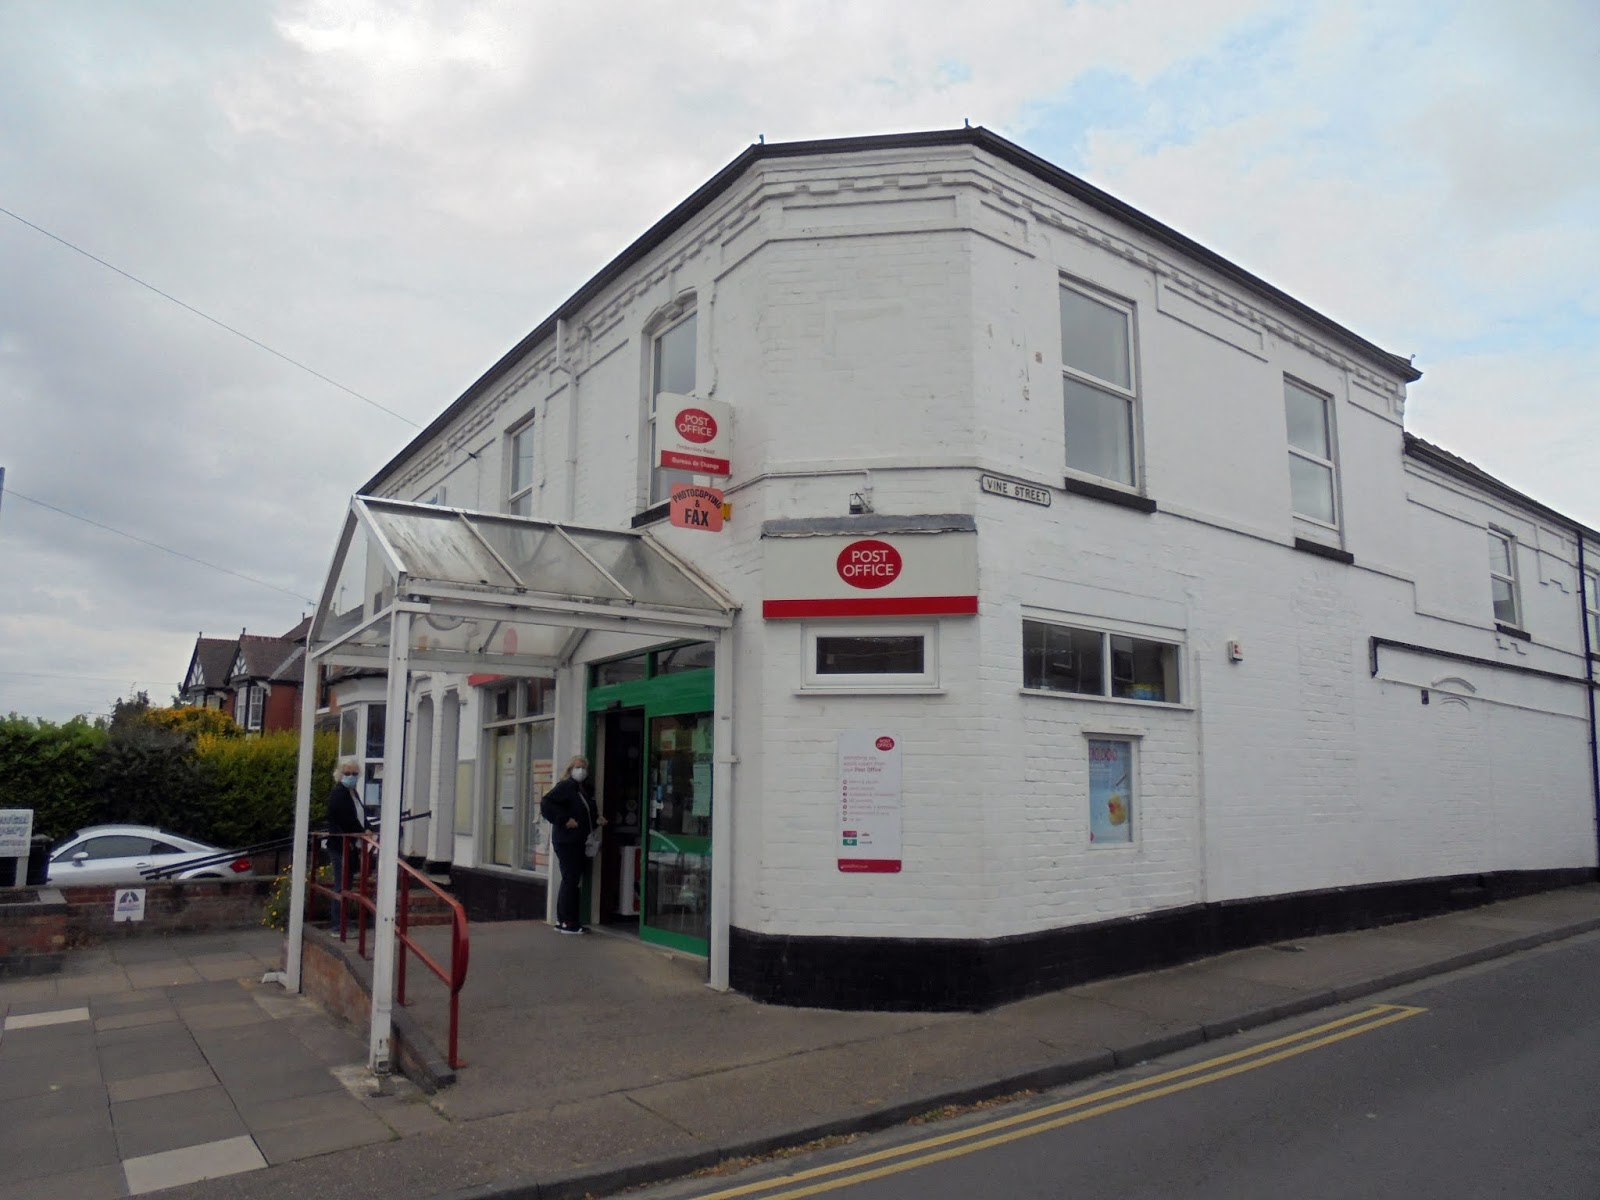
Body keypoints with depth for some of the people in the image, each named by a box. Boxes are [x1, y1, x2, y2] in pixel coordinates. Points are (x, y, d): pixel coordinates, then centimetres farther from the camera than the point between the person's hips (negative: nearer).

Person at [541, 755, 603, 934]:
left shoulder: (586, 790, 16)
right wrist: (564, 820, -21)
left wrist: (597, 820, 10)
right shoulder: (564, 787, -9)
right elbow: (546, 804, -19)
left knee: (574, 880, 11)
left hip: (580, 842, 9)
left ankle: (563, 919, 19)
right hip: (566, 841, -9)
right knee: (570, 879, -7)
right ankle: (566, 921, 0)